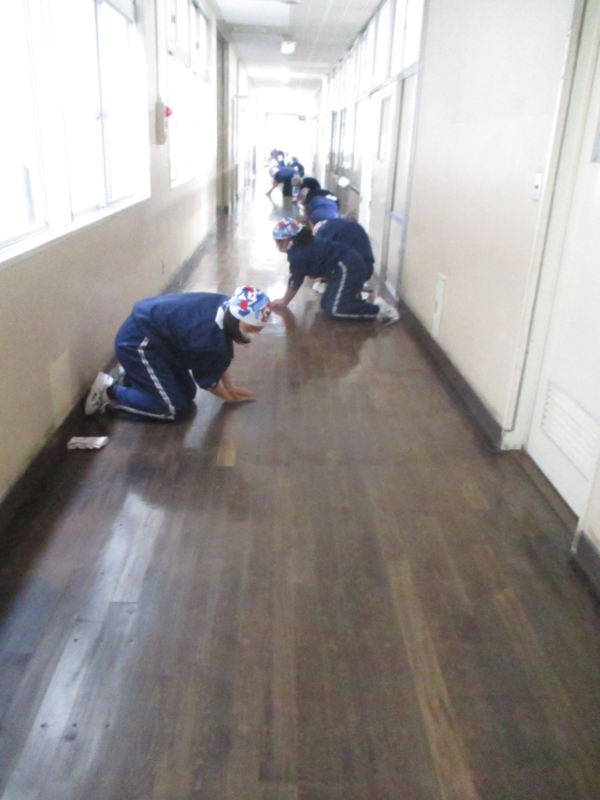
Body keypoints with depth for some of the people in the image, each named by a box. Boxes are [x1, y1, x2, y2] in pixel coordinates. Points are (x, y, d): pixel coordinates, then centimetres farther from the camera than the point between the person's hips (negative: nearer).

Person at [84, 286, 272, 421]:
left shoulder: (228, 308, -5)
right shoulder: (209, 334, -31)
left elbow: (219, 355, 11)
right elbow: (206, 377, -13)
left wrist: (228, 387, 14)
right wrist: (228, 397, 4)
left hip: (154, 334, 10)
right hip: (138, 342, -10)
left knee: (187, 393, 12)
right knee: (174, 409, -11)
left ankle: (127, 376, 22)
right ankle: (109, 391, 0)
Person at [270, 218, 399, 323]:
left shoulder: (298, 255, -11)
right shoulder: (303, 244, 17)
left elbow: (294, 283, -2)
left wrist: (284, 301, 13)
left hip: (348, 268, -10)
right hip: (351, 264, 10)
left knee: (334, 310, -15)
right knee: (326, 304, 10)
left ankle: (378, 309, -14)